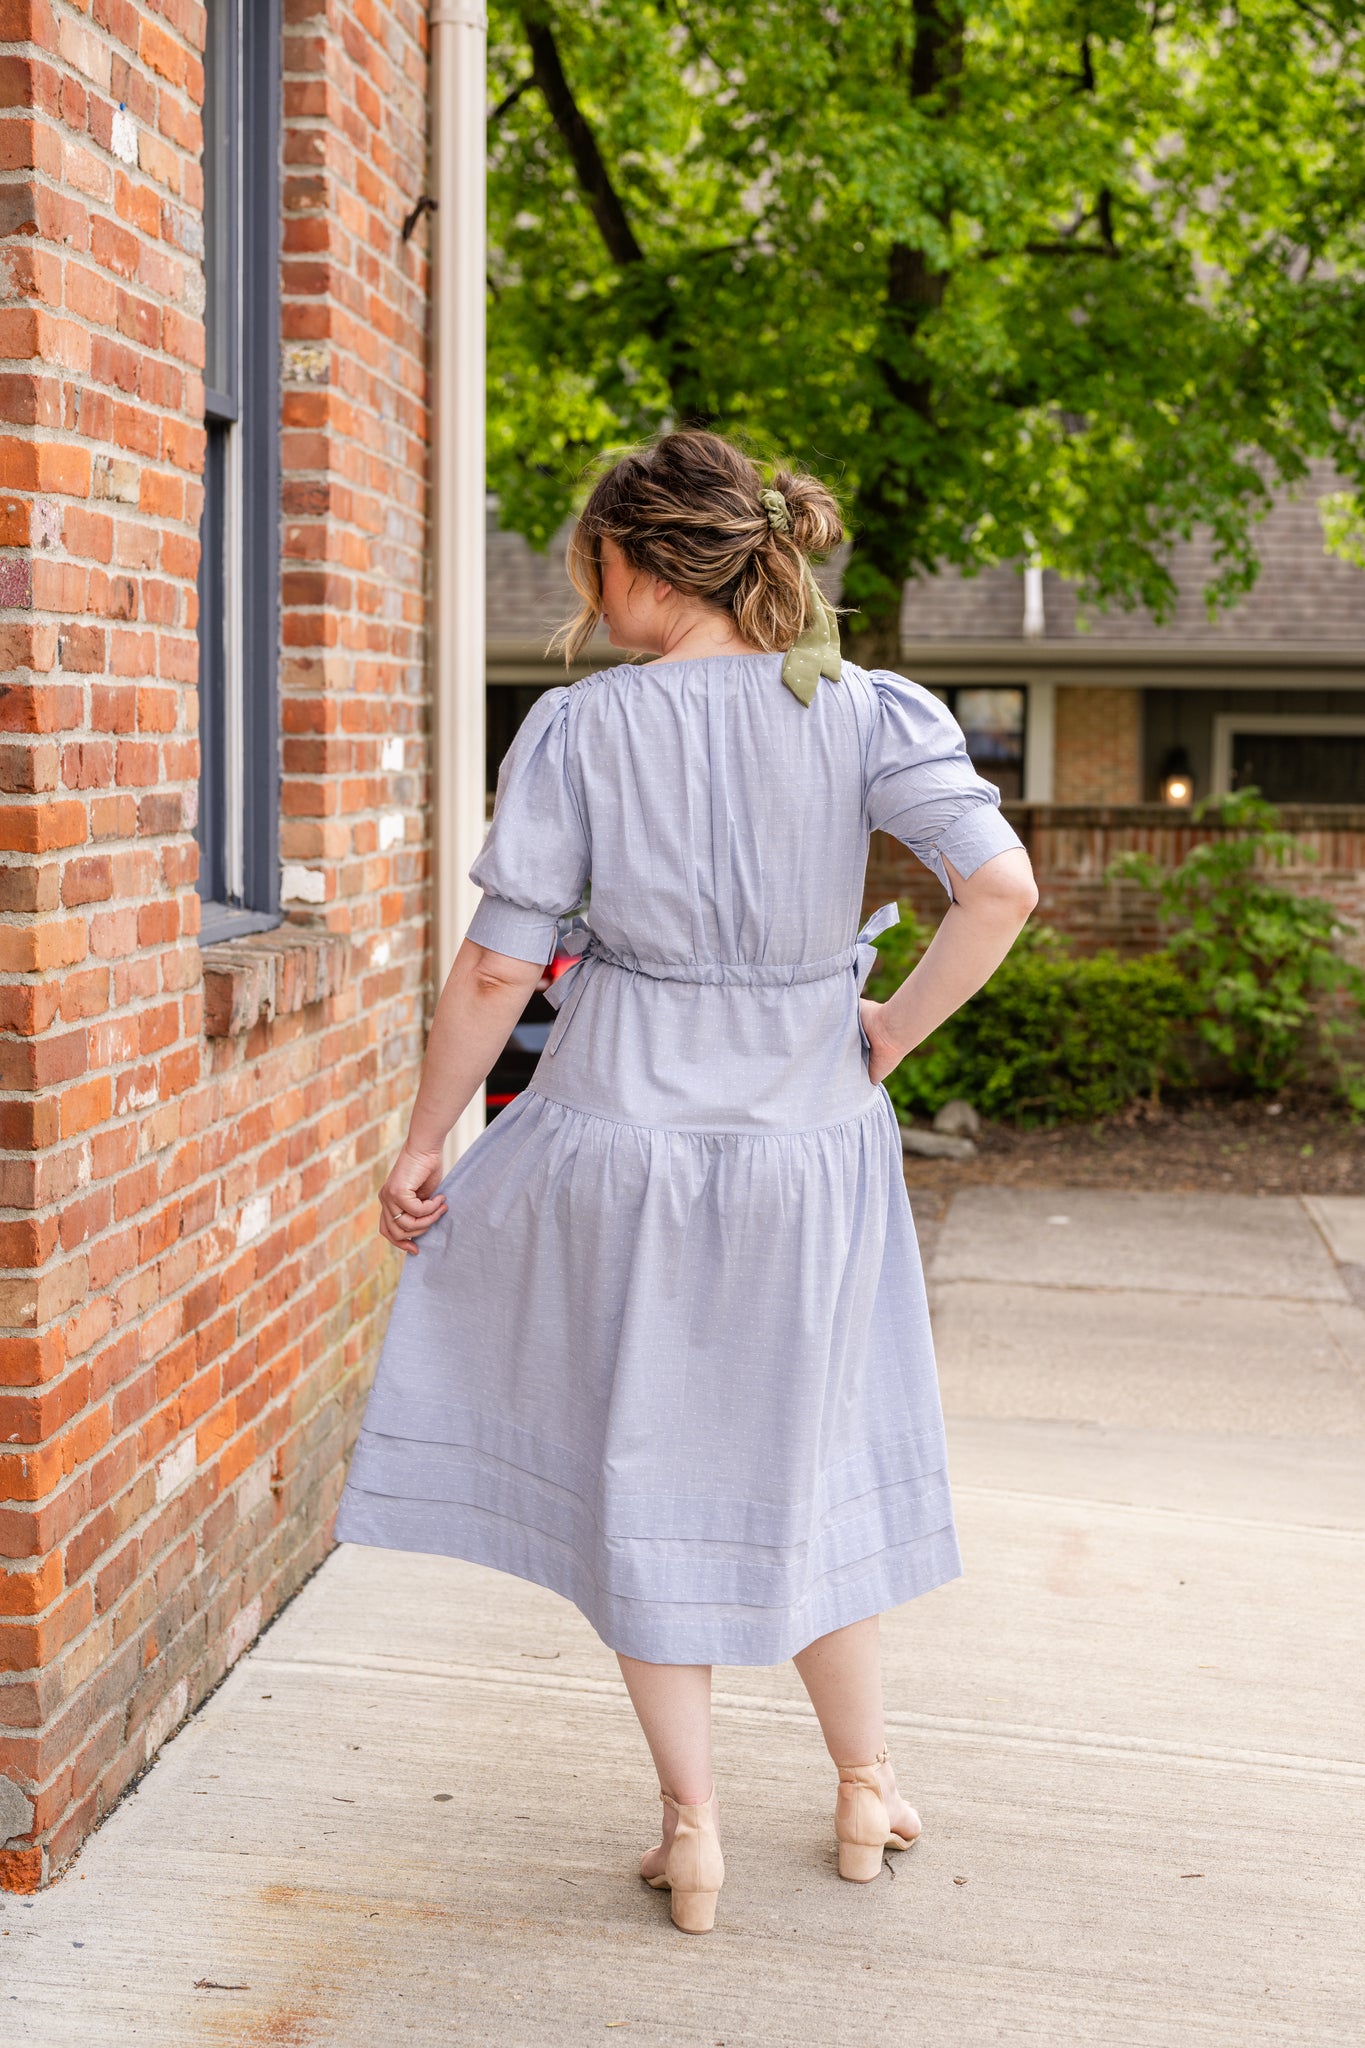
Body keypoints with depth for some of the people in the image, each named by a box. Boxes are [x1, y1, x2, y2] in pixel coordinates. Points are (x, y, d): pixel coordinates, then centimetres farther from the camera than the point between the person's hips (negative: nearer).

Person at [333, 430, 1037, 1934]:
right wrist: (894, 1032, -3)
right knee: (804, 1465, 21)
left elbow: (497, 968, -9)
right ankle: (867, 1793, 35)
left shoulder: (575, 729, -10)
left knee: (638, 1474, 15)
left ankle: (692, 1830, 21)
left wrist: (422, 1146, 2)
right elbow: (1000, 885, -18)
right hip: (806, 1146, 2)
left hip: (621, 1135, -2)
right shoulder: (869, 711, -6)